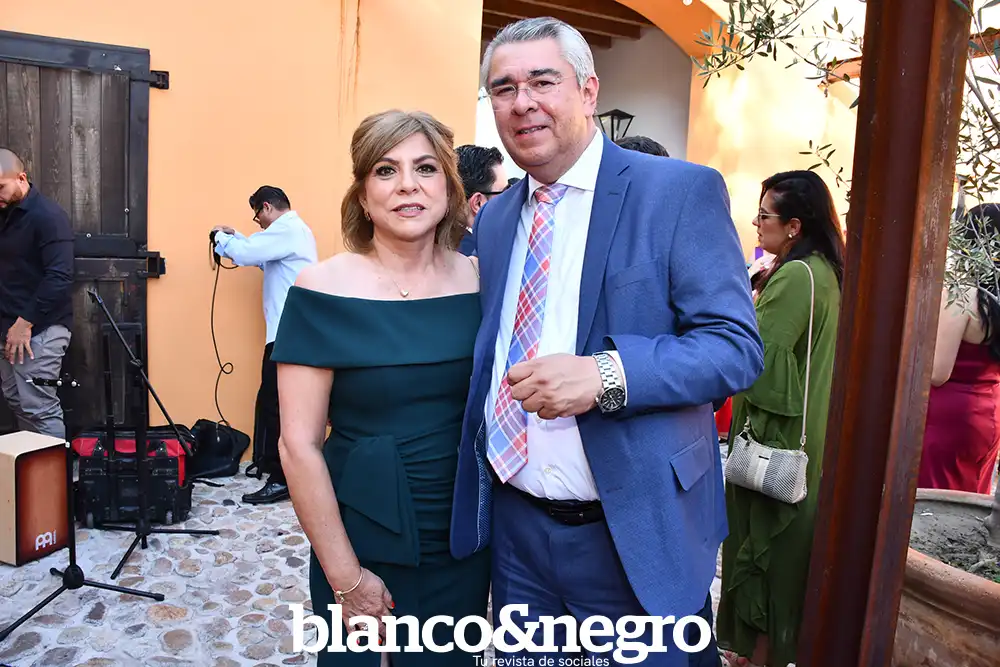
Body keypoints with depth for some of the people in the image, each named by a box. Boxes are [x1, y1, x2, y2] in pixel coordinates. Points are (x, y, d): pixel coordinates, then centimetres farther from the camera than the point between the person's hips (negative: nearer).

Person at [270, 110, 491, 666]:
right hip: (363, 545, -2)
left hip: (465, 542, 3)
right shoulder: (324, 290, -13)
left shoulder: (481, 281, -4)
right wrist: (345, 576, -10)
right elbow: (300, 444, -11)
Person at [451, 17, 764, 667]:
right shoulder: (494, 218, 8)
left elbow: (737, 345, -14)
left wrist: (606, 375, -29)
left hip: (632, 534, -4)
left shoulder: (682, 191, -9)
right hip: (514, 523, 5)